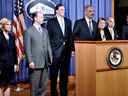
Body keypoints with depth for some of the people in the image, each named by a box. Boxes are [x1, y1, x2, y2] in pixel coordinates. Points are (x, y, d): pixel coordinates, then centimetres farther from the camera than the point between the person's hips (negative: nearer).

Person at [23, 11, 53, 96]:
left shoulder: (45, 31, 16)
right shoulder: (28, 31, -3)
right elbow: (27, 48, -8)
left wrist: (50, 58, 9)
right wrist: (30, 61, -14)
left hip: (45, 63, 6)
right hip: (35, 63, -6)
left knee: (44, 85, 12)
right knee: (35, 85, 3)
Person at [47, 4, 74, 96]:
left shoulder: (68, 21, 12)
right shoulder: (51, 22, 0)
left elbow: (70, 36, 12)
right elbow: (49, 37, -1)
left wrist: (72, 48, 5)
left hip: (66, 50, 4)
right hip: (55, 51, -3)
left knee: (64, 72, 10)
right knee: (54, 73, 6)